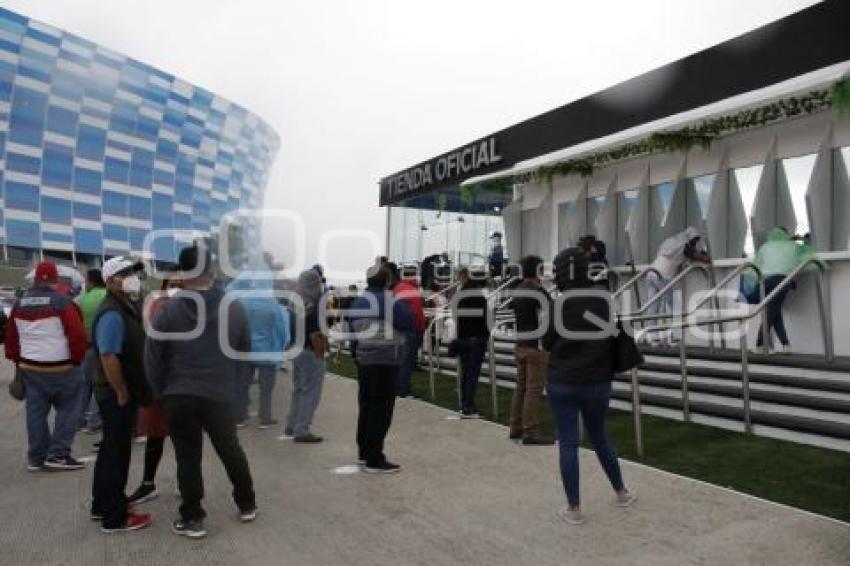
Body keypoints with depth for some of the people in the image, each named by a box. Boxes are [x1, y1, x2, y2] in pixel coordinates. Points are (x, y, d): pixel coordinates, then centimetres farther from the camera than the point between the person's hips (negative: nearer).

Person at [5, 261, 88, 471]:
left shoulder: (19, 304, 7)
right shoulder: (62, 302, -13)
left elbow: (10, 337, 13)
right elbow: (78, 335, -17)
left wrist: (17, 361, 22)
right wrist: (76, 360, -3)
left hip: (30, 368, 6)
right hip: (61, 368, -6)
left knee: (36, 412, 12)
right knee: (67, 409, 6)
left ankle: (36, 458, 16)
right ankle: (58, 454, 2)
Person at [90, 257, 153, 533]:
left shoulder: (126, 307, 11)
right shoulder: (112, 314, -21)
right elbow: (108, 357, -27)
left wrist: (129, 392, 18)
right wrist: (123, 394, -20)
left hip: (124, 392, 10)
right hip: (117, 395, -10)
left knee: (112, 450, 19)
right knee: (117, 453, 0)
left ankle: (102, 505, 33)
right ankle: (115, 517, 10)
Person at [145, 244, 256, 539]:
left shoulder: (168, 309, -7)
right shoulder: (235, 308, -2)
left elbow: (152, 357, -3)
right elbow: (244, 353, 8)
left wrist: (159, 392, 11)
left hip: (178, 396, -1)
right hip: (220, 396, 2)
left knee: (188, 457, 10)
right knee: (231, 451, 18)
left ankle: (192, 518, 17)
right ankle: (247, 505, 31)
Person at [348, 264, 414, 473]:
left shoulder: (359, 301, 12)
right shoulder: (391, 302, -14)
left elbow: (353, 329, 16)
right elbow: (409, 324, -14)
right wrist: (405, 304, 2)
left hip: (363, 360, 8)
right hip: (386, 362, -8)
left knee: (366, 406, 16)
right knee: (381, 409, -4)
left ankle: (364, 452, 26)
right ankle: (374, 460, -2)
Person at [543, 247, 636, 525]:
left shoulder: (559, 303, -15)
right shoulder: (605, 300, -4)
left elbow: (547, 343, -6)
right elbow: (614, 340, 6)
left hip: (563, 382, -4)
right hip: (598, 383, 4)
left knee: (568, 444, 5)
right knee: (600, 437, 22)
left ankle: (574, 509, 13)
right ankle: (621, 493, 36)